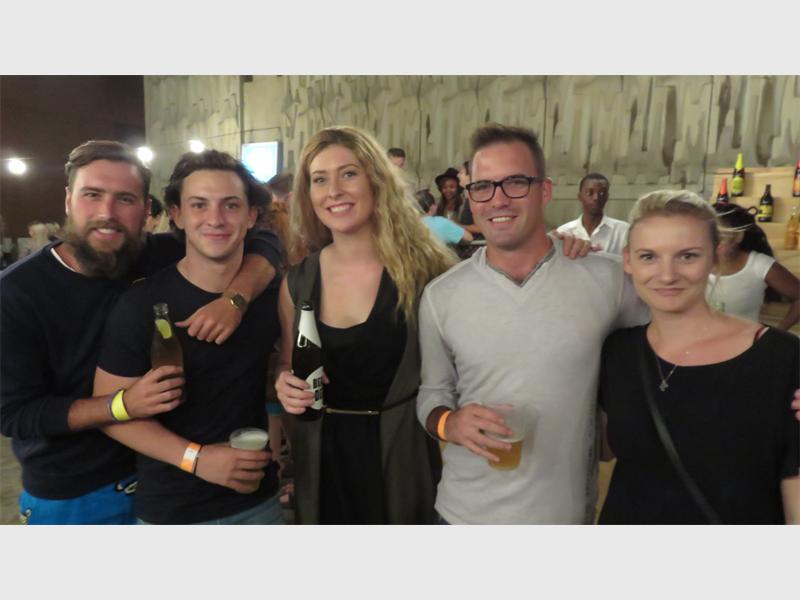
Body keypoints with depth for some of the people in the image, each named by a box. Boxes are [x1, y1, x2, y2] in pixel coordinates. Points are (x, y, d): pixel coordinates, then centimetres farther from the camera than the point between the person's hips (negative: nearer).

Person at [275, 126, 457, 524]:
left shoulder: (423, 268, -13)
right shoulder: (297, 282, -3)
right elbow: (286, 365, 10)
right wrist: (285, 383, -9)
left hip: (402, 459, -2)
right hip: (322, 462, 3)